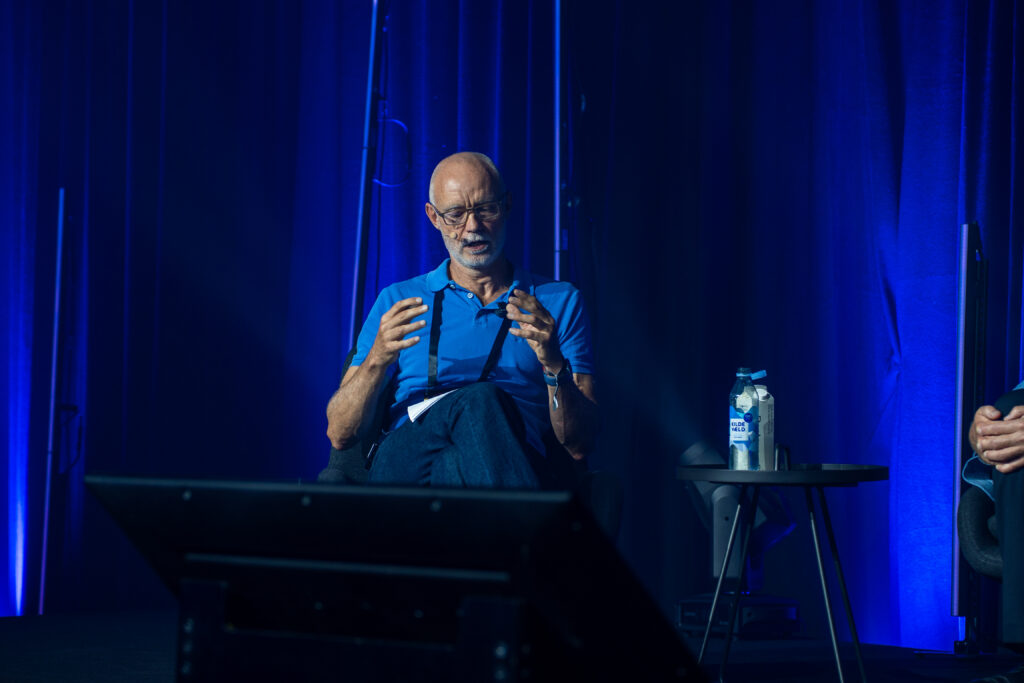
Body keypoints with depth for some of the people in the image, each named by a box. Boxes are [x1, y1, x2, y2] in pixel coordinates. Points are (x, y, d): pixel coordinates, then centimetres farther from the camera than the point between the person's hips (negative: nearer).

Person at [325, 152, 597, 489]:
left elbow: (580, 445, 9)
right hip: (406, 466, 1)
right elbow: (340, 435, 13)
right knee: (479, 400, -33)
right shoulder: (397, 302, 22)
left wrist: (554, 365, -10)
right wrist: (377, 360, -6)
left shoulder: (560, 303, 19)